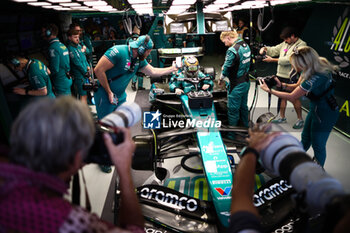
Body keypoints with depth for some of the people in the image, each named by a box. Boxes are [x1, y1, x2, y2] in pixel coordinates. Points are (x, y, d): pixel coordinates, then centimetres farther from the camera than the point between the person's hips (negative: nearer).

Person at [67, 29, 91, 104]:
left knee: (86, 93, 17)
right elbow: (77, 63, -17)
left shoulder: (78, 45, 11)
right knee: (83, 95, -6)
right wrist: (86, 73, -12)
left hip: (85, 74, 9)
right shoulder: (70, 49, -15)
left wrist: (87, 66, 6)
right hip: (79, 76, -8)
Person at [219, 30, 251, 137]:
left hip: (236, 85, -9)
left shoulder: (232, 50, -23)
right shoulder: (246, 46, 5)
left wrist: (221, 79, 0)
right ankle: (246, 128, 39)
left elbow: (226, 68, -18)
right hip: (246, 82, 9)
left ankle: (232, 135, 18)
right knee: (243, 107, 23)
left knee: (233, 110, 5)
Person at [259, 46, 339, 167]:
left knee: (318, 145, 8)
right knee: (305, 138, 21)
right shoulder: (316, 67, -7)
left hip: (325, 115, -9)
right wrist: (282, 84, -12)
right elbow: (297, 86, 6)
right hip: (315, 109, 9)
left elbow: (291, 97, -26)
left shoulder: (316, 78, -34)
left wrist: (269, 90, -18)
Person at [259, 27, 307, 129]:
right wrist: (265, 48, -3)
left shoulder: (301, 45, -13)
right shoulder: (285, 43, 12)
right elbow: (274, 50, 18)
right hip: (281, 75, 7)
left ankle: (300, 119, 16)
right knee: (282, 96, 14)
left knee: (294, 98, 1)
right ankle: (282, 117, 27)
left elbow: (289, 59, -23)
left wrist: (272, 60, -21)